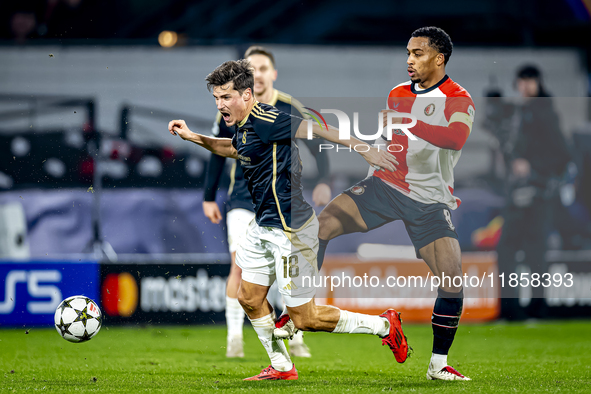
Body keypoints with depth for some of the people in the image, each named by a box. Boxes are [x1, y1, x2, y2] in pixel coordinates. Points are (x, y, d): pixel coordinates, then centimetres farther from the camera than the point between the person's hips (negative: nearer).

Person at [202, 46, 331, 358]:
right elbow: (217, 155, 10)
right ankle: (234, 337, -8)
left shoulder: (291, 110, -4)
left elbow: (316, 147, 2)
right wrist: (209, 198, 10)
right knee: (240, 263, -14)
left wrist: (323, 181, -13)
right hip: (242, 199, 0)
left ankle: (295, 339, 12)